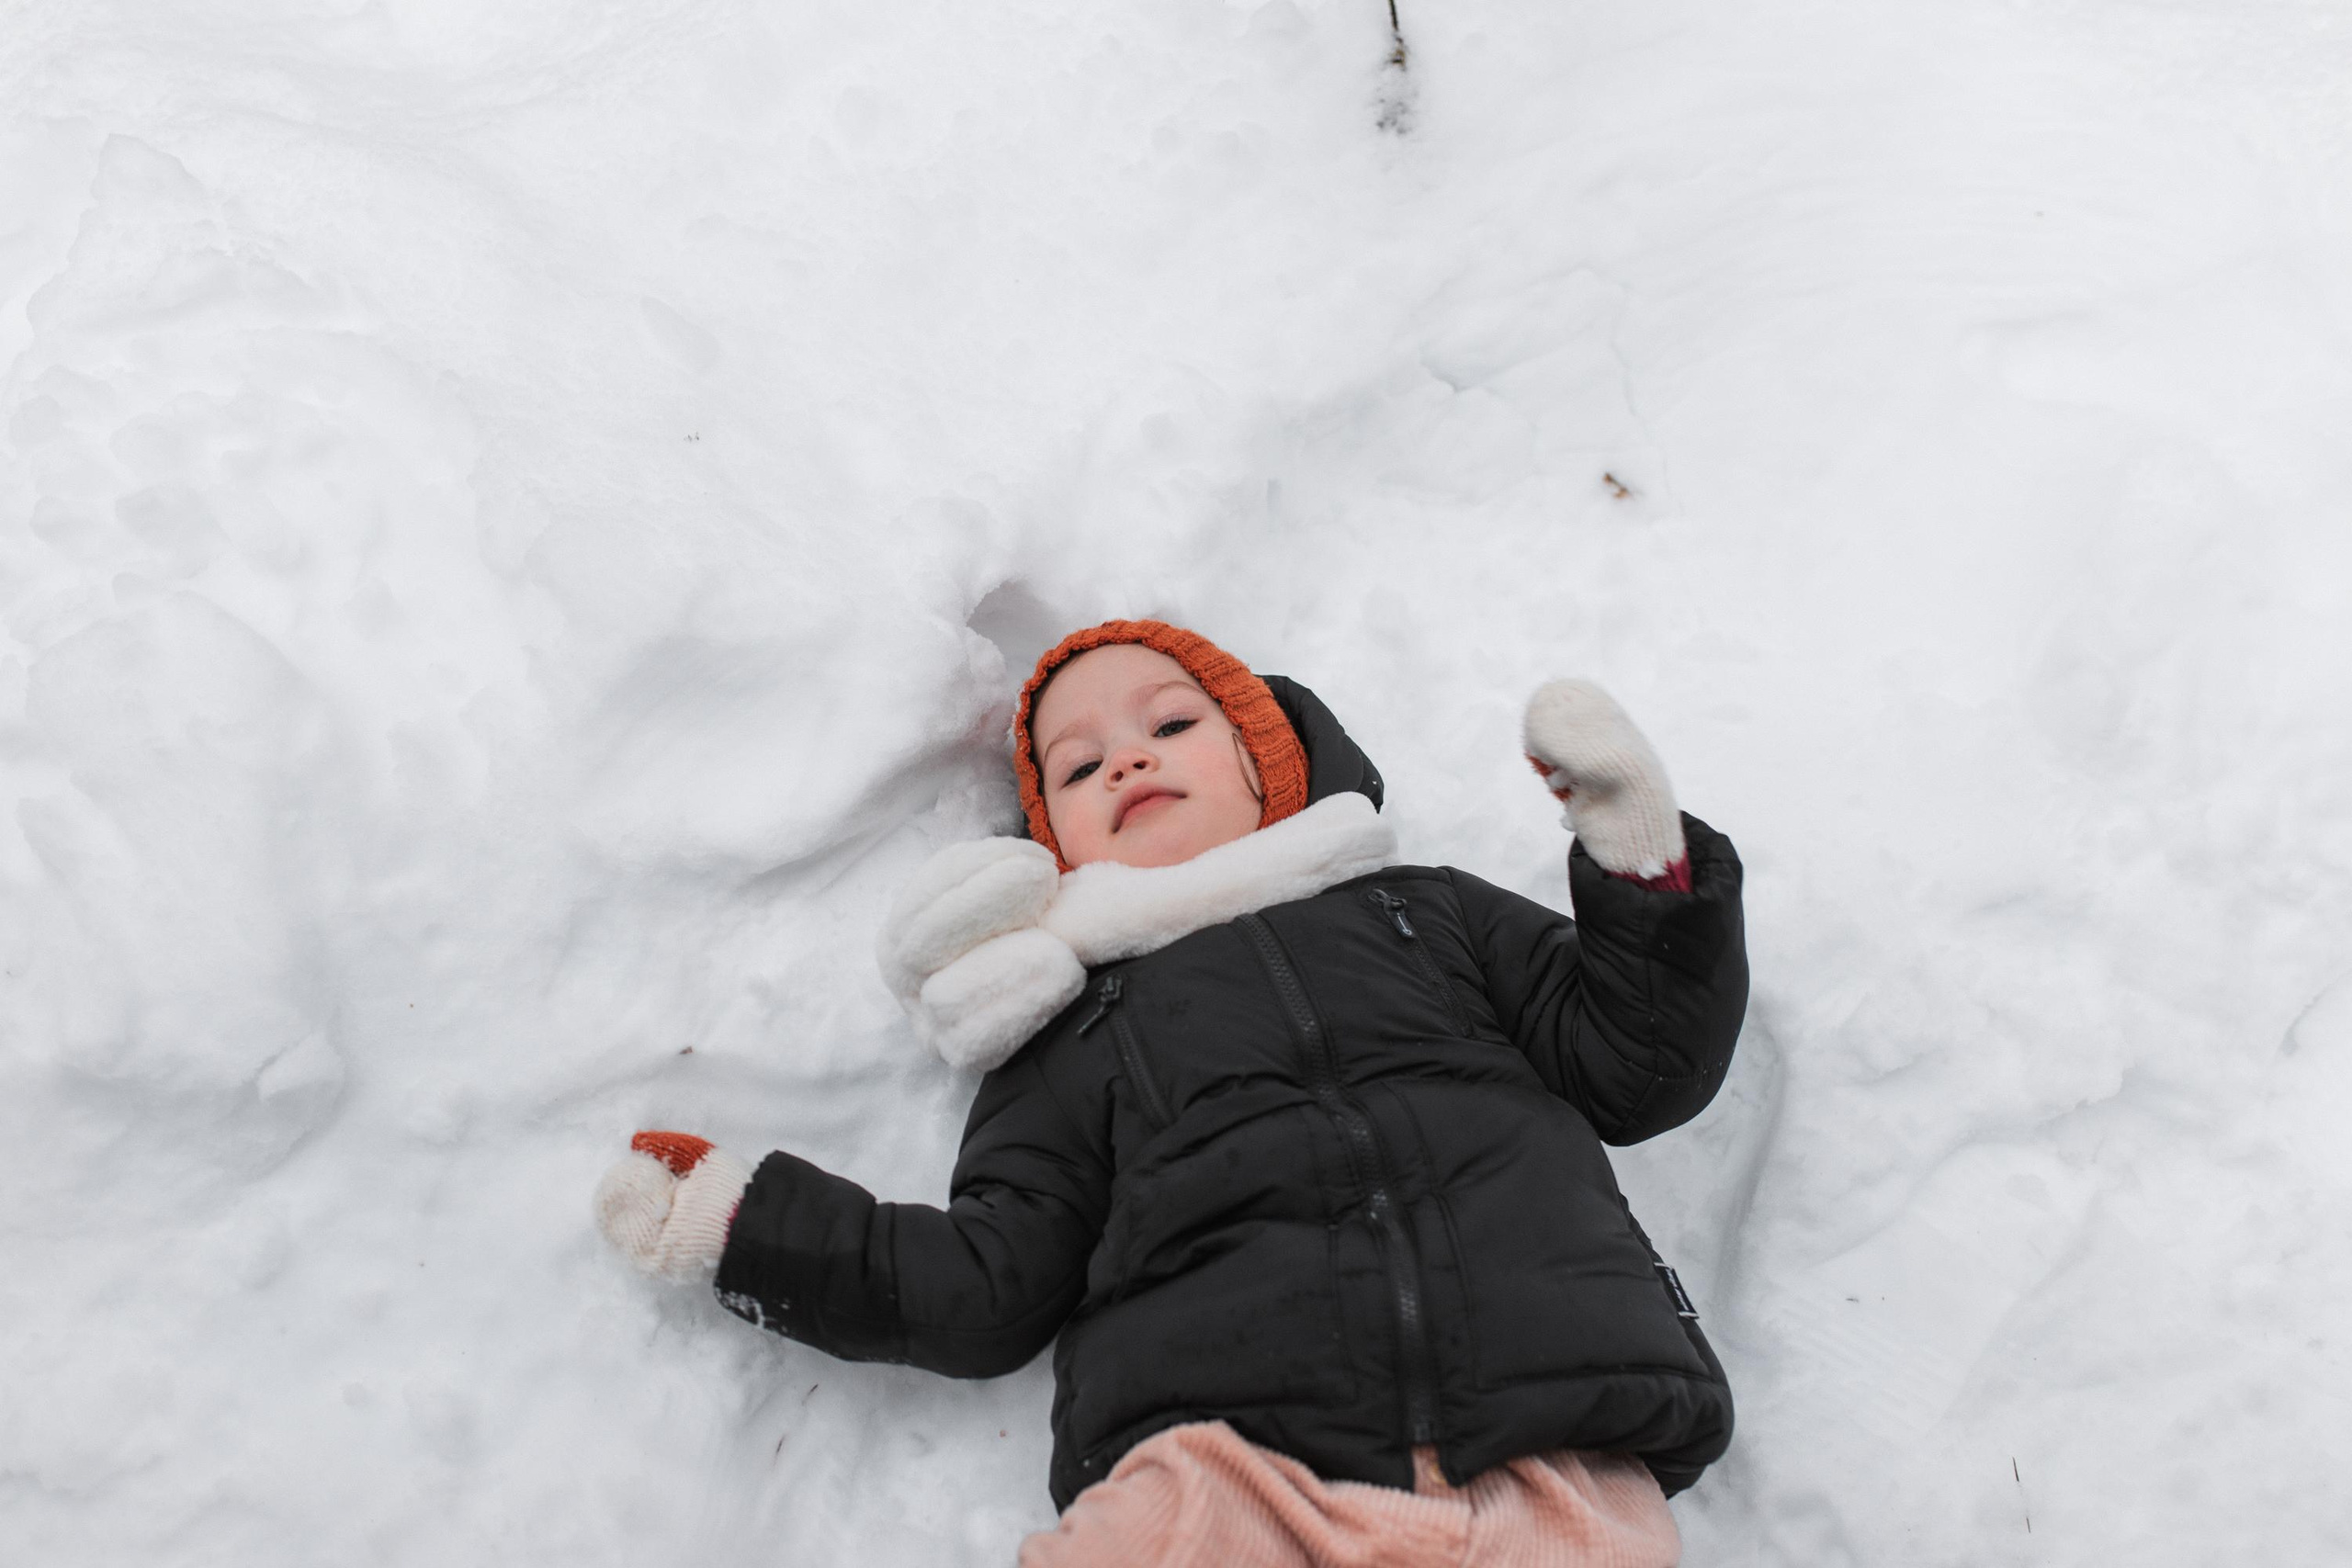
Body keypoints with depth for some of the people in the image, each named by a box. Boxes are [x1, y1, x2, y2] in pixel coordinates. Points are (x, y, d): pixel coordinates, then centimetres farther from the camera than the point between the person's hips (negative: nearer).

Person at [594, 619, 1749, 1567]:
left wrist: (1641, 854, 11)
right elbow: (985, 1284, 18)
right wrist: (745, 1224, 13)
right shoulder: (1075, 1037, 25)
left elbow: (1640, 1064, 23)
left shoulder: (1429, 912, 27)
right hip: (1230, 1452, 0)